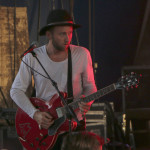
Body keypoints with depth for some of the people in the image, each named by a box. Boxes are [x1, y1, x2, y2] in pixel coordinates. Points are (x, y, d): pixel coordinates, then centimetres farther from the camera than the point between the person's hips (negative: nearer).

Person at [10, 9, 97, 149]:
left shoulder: (82, 54, -4)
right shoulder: (32, 58, -6)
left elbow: (89, 86, 6)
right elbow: (16, 90, -1)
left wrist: (87, 102, -15)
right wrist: (35, 114, -14)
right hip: (42, 126, 0)